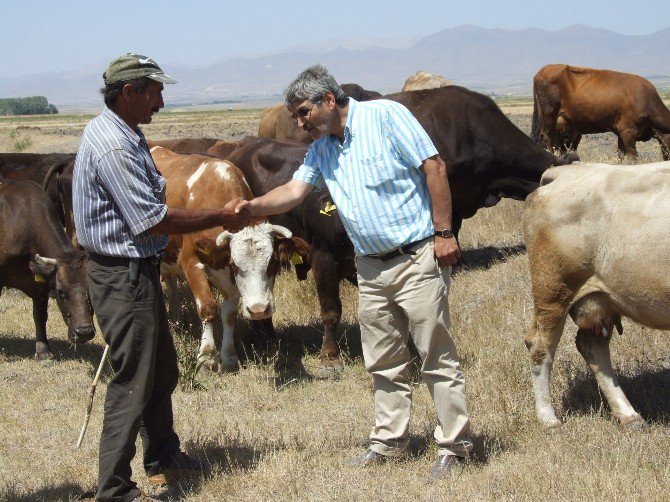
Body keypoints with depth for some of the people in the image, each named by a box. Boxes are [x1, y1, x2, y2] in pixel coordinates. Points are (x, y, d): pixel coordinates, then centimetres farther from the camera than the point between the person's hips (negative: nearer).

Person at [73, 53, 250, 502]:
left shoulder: (121, 133, 10)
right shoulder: (113, 148, -23)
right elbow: (153, 220, -23)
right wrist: (219, 219, -14)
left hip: (138, 271, 11)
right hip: (123, 275, -11)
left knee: (162, 371, 22)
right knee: (133, 382, -4)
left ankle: (163, 457, 38)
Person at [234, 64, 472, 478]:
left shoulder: (386, 116, -10)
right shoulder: (321, 149, 11)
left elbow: (434, 167, -12)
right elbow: (295, 190, 3)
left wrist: (443, 232, -16)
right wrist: (253, 207, -16)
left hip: (418, 258, -7)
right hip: (371, 268, 7)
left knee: (438, 358, -2)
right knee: (385, 362, 13)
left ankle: (454, 446, 5)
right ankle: (390, 441, 25)